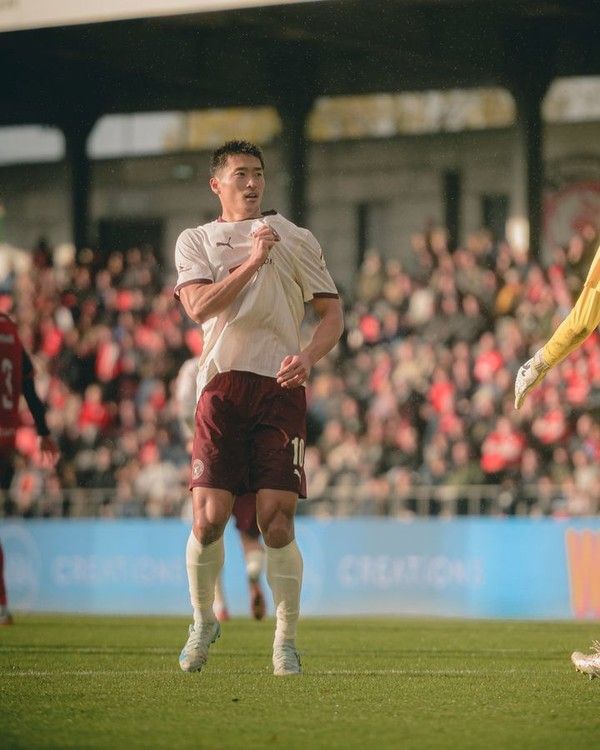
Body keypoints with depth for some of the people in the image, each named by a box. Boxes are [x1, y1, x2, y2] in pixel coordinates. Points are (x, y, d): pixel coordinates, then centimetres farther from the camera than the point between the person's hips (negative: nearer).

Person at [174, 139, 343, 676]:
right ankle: (204, 621, 16)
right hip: (221, 386, 0)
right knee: (210, 517, -8)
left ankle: (286, 641, 1)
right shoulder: (195, 241, 12)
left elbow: (332, 314, 10)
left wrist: (308, 357, -9)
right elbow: (198, 306, -6)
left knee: (277, 519, -8)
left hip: (281, 387, 0)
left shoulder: (295, 240, 13)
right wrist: (253, 261, -12)